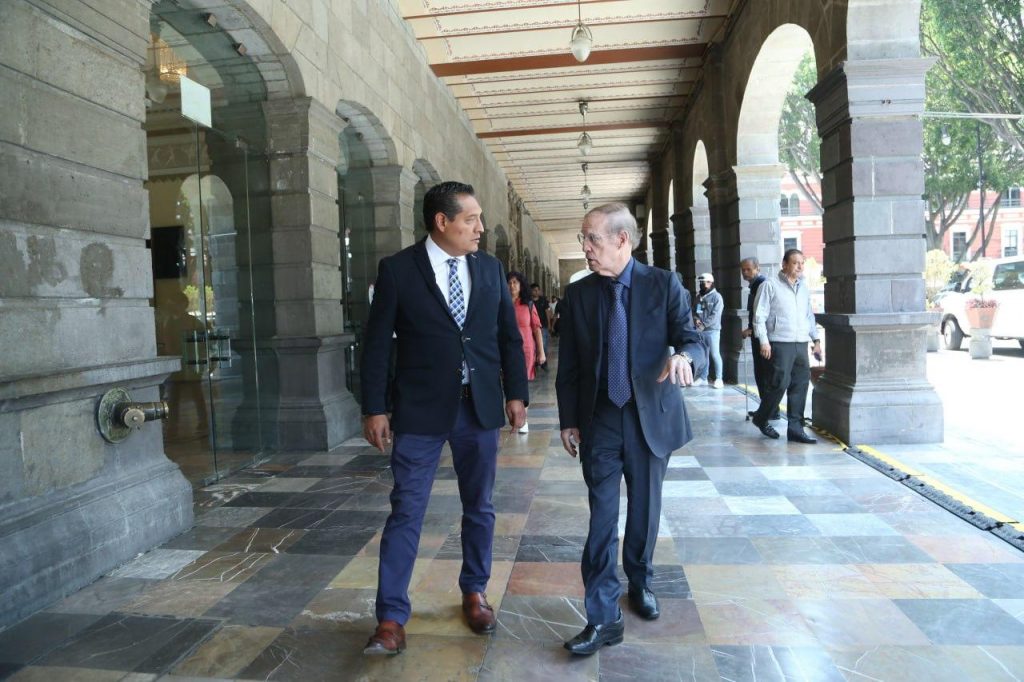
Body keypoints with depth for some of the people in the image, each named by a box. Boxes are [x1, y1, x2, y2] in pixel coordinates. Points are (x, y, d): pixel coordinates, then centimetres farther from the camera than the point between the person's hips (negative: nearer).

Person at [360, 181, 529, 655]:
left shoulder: (491, 268, 5)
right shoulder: (397, 269, -5)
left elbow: (509, 336, 10)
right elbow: (377, 343, -3)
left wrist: (516, 393, 6)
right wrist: (374, 409, -5)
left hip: (481, 407, 4)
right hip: (420, 410, -3)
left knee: (479, 508, 14)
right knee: (406, 512, 2)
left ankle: (474, 592, 34)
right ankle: (391, 617, 14)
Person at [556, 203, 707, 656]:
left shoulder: (664, 285, -5)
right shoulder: (577, 295, 0)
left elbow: (694, 343, -6)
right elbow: (568, 367, 5)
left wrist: (684, 357, -30)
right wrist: (568, 421, 4)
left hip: (651, 418, 0)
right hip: (599, 421, 0)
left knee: (645, 513, 16)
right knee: (602, 519, -1)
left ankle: (640, 584, 40)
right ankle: (603, 617, 9)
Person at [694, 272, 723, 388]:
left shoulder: (716, 296, -4)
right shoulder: (700, 297, 13)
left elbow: (715, 315, -12)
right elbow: (697, 311, 16)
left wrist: (704, 324, -16)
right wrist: (697, 319, -5)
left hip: (712, 330, -5)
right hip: (701, 330, 5)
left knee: (715, 354, -4)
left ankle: (718, 379, 2)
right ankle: (703, 378, 16)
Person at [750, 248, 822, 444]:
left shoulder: (803, 287, 18)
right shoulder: (770, 285, -1)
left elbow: (809, 316, 24)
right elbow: (760, 315, -5)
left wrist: (816, 339, 17)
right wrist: (763, 341, -13)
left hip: (801, 344, 6)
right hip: (780, 343, -6)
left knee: (800, 385, 3)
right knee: (780, 383, -10)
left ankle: (795, 428, 9)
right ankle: (761, 418, 12)